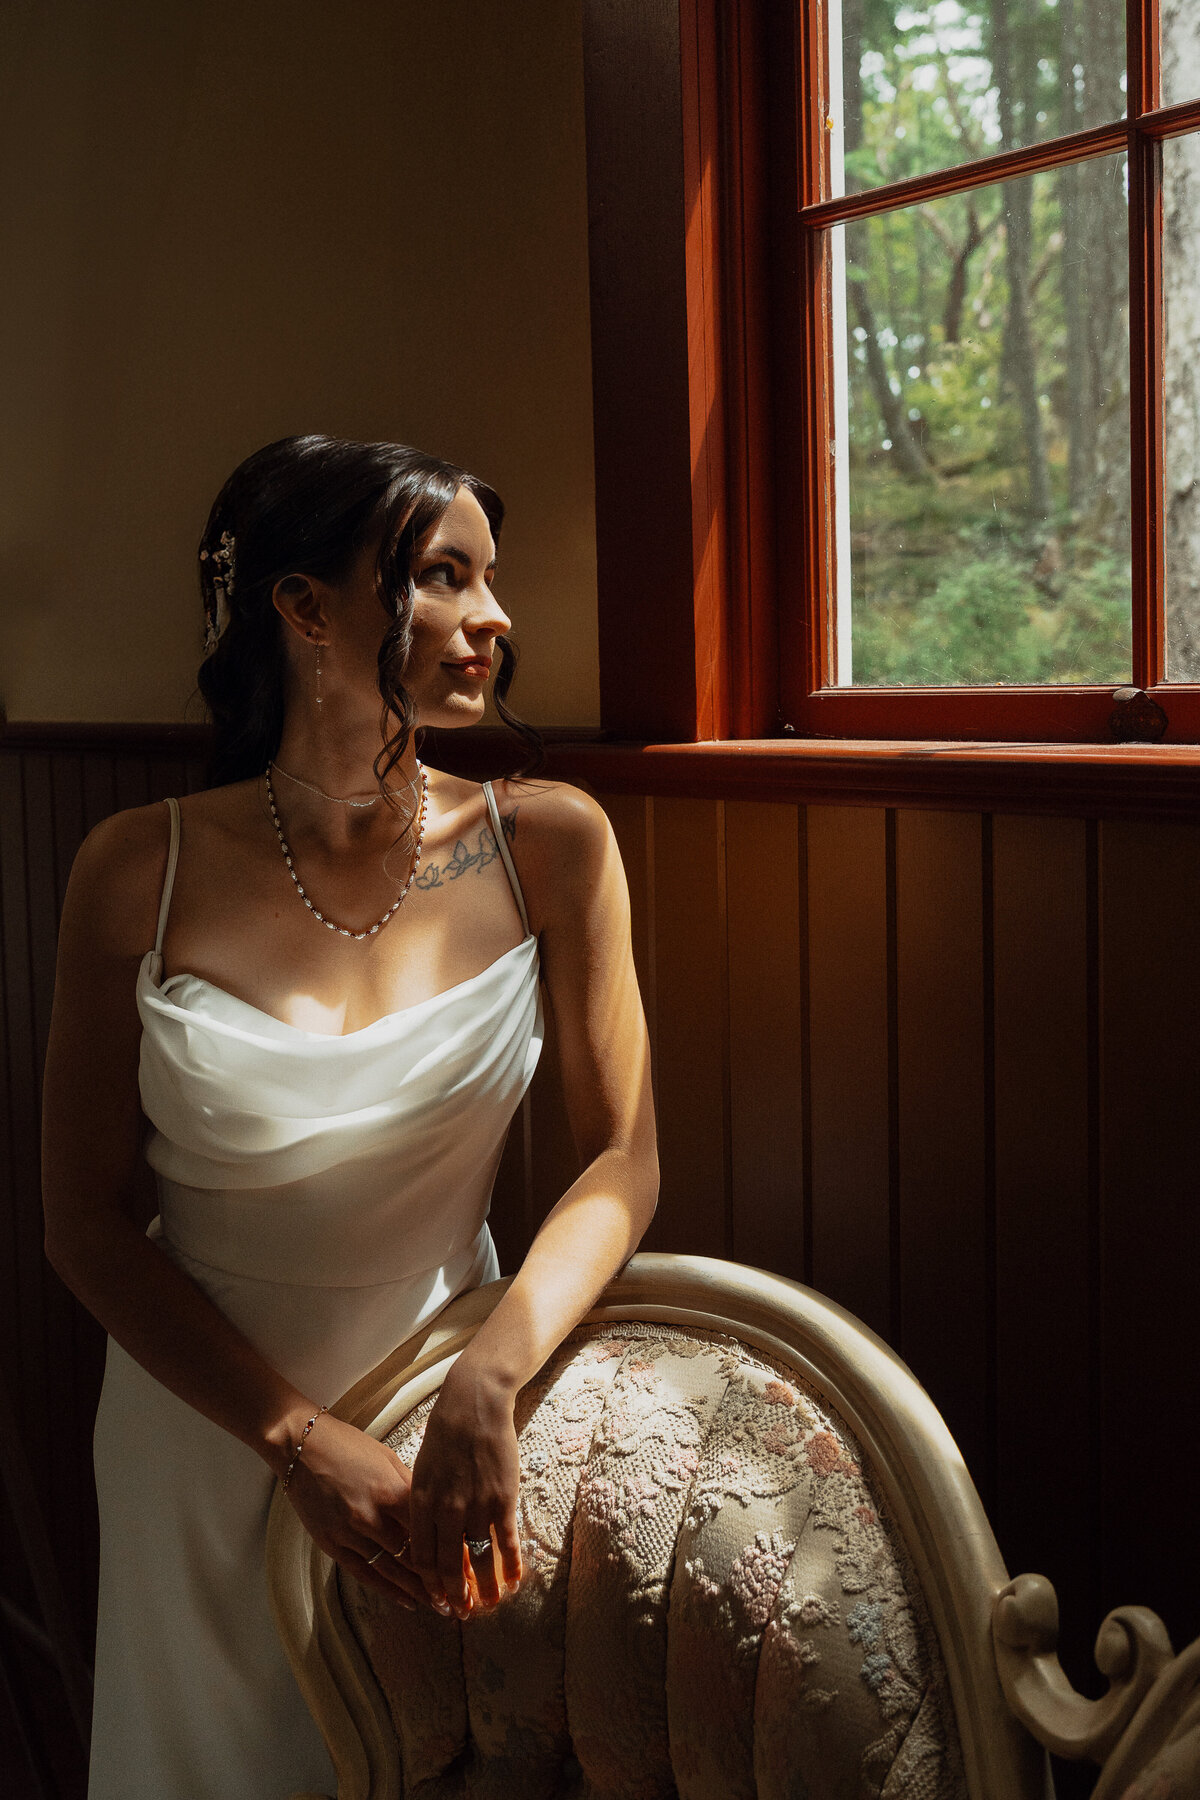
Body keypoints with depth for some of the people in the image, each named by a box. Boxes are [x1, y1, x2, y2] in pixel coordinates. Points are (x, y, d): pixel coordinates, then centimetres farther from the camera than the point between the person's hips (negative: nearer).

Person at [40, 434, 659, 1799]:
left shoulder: (547, 844, -11)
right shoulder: (143, 873, -14)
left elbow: (622, 1156, -10)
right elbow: (85, 1224, -9)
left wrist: (488, 1383, -27)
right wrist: (302, 1440, -18)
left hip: (454, 1397, 1)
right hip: (207, 1417, -1)